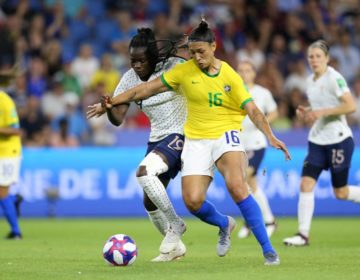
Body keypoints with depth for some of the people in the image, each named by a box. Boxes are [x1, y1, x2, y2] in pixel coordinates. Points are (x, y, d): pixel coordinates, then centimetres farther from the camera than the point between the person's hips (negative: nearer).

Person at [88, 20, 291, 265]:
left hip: (225, 135, -3)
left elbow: (253, 110, -8)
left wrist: (271, 137, -24)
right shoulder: (184, 71, -1)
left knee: (236, 185, -29)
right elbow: (147, 89, 5)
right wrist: (109, 103, 7)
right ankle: (225, 224, 23)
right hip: (197, 141, 3)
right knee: (192, 201, -14)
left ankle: (268, 249, -20)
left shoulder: (230, 76, -6)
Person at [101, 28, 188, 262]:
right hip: (157, 139, 7)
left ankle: (175, 223, -14)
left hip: (180, 135, -7)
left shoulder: (173, 67, -12)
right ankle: (175, 246, 26)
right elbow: (118, 118, -2)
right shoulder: (130, 79, 1)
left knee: (144, 172, -29)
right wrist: (108, 107, -25)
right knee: (150, 201, 6)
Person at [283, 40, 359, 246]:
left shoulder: (334, 78, -12)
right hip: (317, 140, 6)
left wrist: (322, 112, -22)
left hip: (339, 139, -6)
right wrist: (306, 112, 4)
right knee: (306, 184, -7)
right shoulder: (310, 82, 10)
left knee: (341, 192, 1)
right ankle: (303, 234, -6)